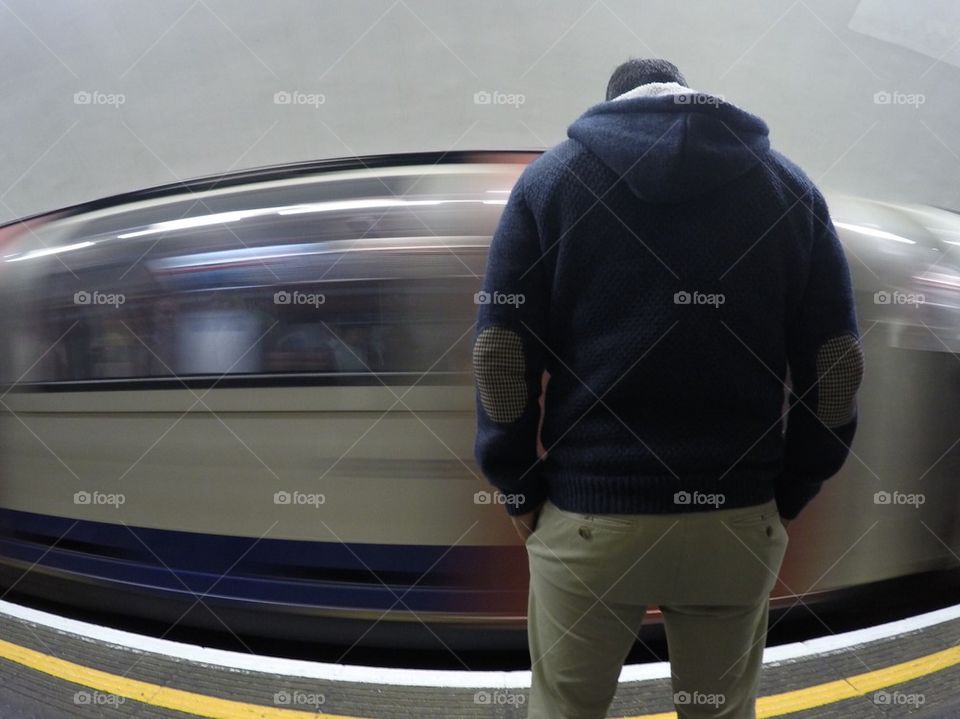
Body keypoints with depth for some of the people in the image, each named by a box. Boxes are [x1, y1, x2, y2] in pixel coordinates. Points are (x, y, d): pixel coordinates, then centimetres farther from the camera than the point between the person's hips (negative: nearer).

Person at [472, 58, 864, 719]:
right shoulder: (788, 183, 7)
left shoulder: (551, 177, 2)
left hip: (586, 518, -1)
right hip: (740, 523, 2)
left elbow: (500, 361, -5)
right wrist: (787, 498, 12)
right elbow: (834, 369, 2)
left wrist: (519, 491, 6)